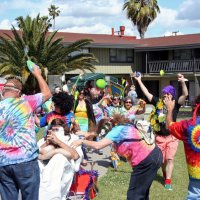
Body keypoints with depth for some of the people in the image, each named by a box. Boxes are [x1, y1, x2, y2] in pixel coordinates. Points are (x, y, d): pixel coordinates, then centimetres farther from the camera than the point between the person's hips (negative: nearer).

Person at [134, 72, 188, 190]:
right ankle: (165, 174, 39)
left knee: (170, 159, -6)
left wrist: (183, 82, -36)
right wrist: (139, 81, -1)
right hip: (159, 137, 3)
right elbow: (147, 93, 1)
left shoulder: (175, 104, -7)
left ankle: (168, 181, -2)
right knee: (161, 159, 14)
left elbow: (185, 95, -21)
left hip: (172, 137, -3)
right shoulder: (158, 102, -1)